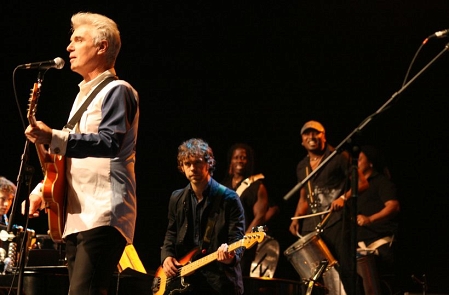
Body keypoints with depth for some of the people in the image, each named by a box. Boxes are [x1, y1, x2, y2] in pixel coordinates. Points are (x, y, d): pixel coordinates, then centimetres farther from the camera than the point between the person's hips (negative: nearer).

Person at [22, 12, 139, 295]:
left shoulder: (117, 91, -5)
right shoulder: (84, 95, 25)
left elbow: (110, 143, -21)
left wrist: (54, 138, -32)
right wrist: (42, 189, 18)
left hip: (103, 215, -10)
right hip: (77, 216, 10)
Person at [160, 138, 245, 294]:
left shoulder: (229, 199, -6)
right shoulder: (177, 199, 10)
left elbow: (237, 239, -10)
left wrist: (231, 256, -30)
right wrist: (167, 256, 1)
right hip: (184, 281, 5)